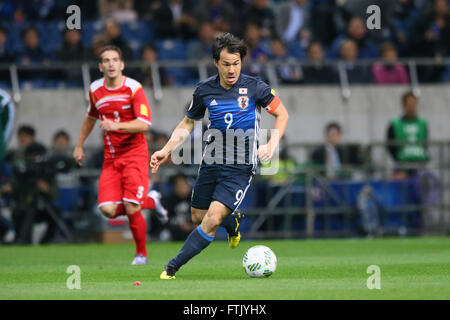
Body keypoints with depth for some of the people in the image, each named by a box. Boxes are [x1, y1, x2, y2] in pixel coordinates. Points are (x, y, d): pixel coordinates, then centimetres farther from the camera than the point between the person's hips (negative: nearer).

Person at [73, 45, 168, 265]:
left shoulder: (134, 88, -10)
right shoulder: (95, 90, 6)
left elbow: (144, 124, -19)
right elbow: (91, 117, 26)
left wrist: (117, 125, -32)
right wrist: (79, 145, 28)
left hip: (134, 154, -5)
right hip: (111, 158, 5)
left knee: (131, 208, -14)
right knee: (108, 210, -11)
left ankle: (141, 253, 11)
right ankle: (150, 202, 19)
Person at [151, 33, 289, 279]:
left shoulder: (254, 87, -9)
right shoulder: (204, 90, 0)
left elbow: (282, 114, 3)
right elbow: (188, 123, 15)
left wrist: (271, 145, -11)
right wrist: (166, 150, 4)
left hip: (240, 167, -4)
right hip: (211, 163, 4)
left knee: (212, 220, -17)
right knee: (198, 218, 12)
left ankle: (173, 267, -9)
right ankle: (233, 222, 44)